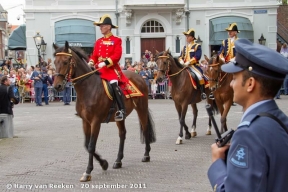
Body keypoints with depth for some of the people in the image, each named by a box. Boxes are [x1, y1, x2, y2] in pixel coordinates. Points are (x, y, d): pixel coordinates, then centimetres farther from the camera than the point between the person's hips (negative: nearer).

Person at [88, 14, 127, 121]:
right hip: (99, 69, 7)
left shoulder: (116, 40, 0)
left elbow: (117, 55, -12)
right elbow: (94, 55, 16)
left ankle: (121, 110, -29)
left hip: (111, 68, -7)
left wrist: (106, 62, -25)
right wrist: (91, 62, -6)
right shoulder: (98, 42, 17)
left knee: (114, 85, -28)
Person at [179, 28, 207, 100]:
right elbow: (181, 56, 18)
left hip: (194, 65, -6)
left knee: (199, 75, -31)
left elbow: (197, 56, -11)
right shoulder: (184, 47, 21)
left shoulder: (197, 46, 2)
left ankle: (203, 92, -22)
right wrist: (181, 61, -6)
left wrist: (189, 62, -20)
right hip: (184, 66, 6)